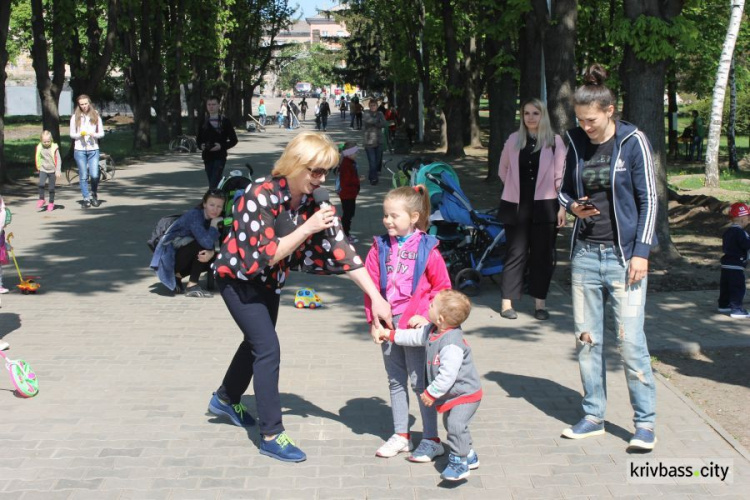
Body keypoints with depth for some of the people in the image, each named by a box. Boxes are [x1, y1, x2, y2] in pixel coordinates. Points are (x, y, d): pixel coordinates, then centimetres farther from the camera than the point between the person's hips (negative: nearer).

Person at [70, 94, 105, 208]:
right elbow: (72, 134, 6)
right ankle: (86, 198, 13)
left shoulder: (96, 116, 5)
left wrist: (94, 134, -14)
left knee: (94, 175, -9)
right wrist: (80, 134, -14)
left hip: (93, 149, 0)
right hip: (79, 150, 0)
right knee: (83, 176, 2)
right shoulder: (75, 117, 3)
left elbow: (102, 133, 7)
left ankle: (94, 194, 17)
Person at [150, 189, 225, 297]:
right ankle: (192, 286, -19)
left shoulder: (211, 218, 3)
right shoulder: (194, 215, -21)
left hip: (180, 255, 8)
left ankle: (177, 276, 7)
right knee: (203, 245, -25)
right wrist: (214, 225, -19)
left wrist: (211, 252, -26)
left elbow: (214, 243, -4)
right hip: (169, 257, -8)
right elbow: (206, 242, -34)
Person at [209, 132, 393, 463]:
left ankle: (225, 399, 48)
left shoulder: (312, 203, -13)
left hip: (269, 281, 7)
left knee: (257, 342, 21)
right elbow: (265, 256, -31)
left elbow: (340, 249, -15)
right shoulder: (261, 196, -31)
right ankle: (271, 436, -3)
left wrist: (376, 298, -20)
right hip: (238, 278, -7)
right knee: (268, 348, -13)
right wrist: (308, 228, -35)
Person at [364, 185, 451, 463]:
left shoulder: (427, 249, -8)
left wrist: (424, 315, -12)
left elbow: (442, 288, -4)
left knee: (420, 381, 0)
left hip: (415, 324, -4)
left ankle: (432, 439, 10)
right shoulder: (380, 248, 1)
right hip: (387, 322, 4)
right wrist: (373, 320, -4)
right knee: (395, 380, 14)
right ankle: (401, 435, 26)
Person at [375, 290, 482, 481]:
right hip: (452, 394, 11)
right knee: (450, 423, 21)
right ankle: (469, 456, 36)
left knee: (456, 424, -21)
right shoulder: (431, 331, -2)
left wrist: (431, 393, -24)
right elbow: (415, 337, 16)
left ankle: (459, 462, -10)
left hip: (465, 393, -11)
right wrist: (389, 335, 22)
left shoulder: (452, 343, -34)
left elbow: (448, 374, -34)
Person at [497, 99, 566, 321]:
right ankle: (507, 302, 4)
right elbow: (503, 170, 20)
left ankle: (539, 303, 13)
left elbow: (561, 175, -2)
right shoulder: (513, 140, 7)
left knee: (543, 254, 3)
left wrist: (563, 206, -6)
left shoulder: (554, 141, 1)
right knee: (516, 253, 1)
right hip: (516, 205, 1)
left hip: (544, 205, -1)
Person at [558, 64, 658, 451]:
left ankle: (645, 423, 4)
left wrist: (641, 252, -10)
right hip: (585, 254, 5)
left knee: (630, 339, -7)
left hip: (623, 255, -4)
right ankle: (593, 416, 20)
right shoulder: (576, 142, 5)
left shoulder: (633, 142, -6)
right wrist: (572, 206, -6)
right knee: (586, 338, 8)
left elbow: (648, 199, -4)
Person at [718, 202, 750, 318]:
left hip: (726, 265, 9)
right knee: (738, 288, -7)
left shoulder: (727, 232, 13)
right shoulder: (739, 232, -17)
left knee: (725, 286, 18)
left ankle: (724, 305, 28)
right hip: (736, 266, -9)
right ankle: (736, 309, -8)